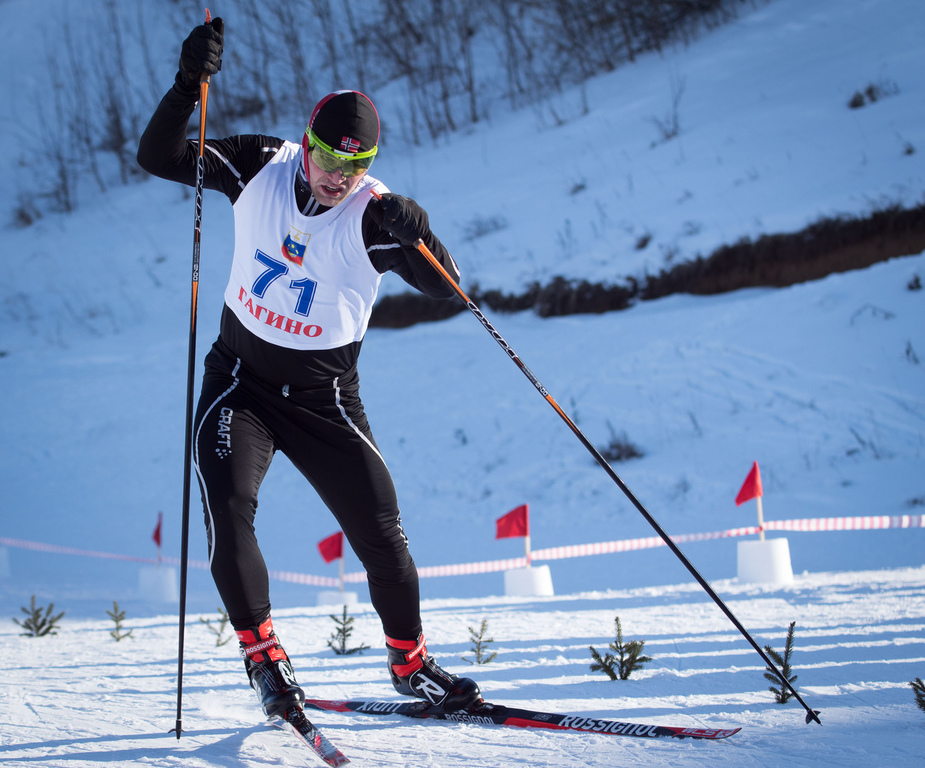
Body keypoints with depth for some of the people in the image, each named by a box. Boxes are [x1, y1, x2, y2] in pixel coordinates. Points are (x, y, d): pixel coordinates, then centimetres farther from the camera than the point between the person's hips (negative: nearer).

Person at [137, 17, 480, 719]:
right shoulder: (260, 168, -9)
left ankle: (410, 661, 18)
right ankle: (263, 652, -10)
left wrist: (417, 238, -44)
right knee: (228, 507, -23)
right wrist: (188, 86, -28)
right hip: (240, 383, 1)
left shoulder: (374, 216, -16)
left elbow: (443, 287, -23)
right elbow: (159, 158, -11)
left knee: (380, 530, -3)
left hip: (325, 397, 0)